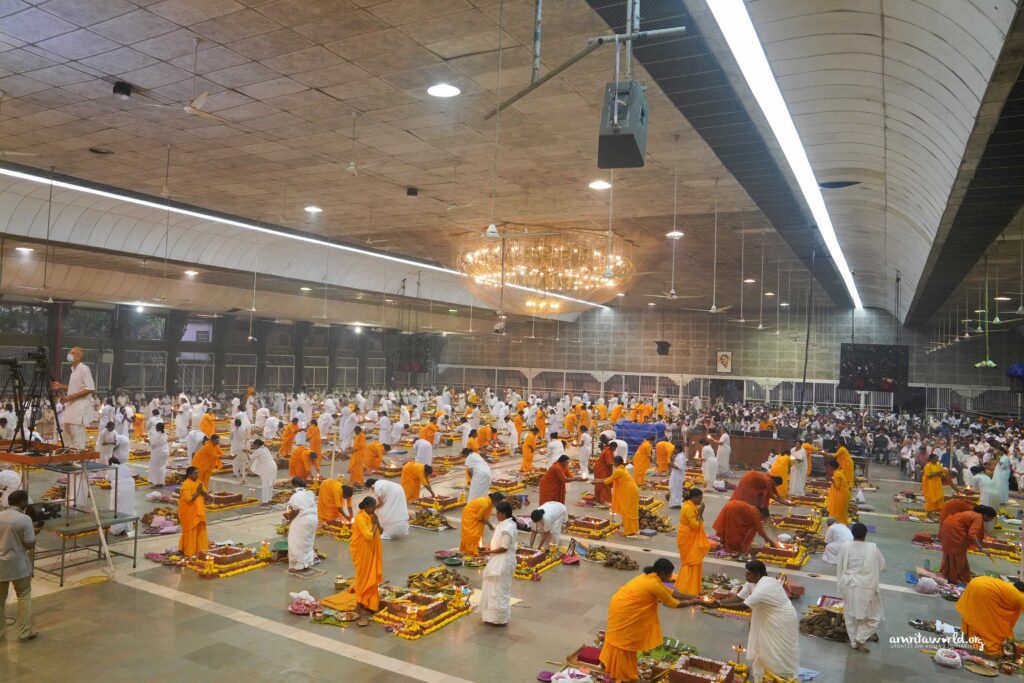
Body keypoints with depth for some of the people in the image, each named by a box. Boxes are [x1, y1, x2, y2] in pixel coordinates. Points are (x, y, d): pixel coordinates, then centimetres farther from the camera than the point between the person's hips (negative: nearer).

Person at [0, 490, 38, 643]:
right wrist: (34, 531, 2)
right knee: (24, 597, 8)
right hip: (18, 565, -5)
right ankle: (24, 633, 10)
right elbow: (30, 544, -15)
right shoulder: (24, 519, -16)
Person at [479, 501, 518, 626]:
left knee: (499, 589, 1)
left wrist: (488, 552, -17)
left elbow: (504, 548, -23)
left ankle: (499, 619, 12)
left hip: (503, 562, -10)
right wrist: (487, 548, 4)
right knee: (495, 588, 19)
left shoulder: (508, 527, -25)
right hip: (498, 561, 10)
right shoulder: (504, 524, 7)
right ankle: (494, 614, 30)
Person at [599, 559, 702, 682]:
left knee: (626, 640, 23)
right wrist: (693, 602, -2)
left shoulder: (651, 577, 6)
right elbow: (673, 603, -13)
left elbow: (669, 592, 16)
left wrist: (689, 596, 14)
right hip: (623, 610, -9)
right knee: (623, 641, 6)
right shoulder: (655, 584, -23)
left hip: (622, 606, 9)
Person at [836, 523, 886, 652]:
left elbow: (840, 567, -1)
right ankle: (860, 638, 9)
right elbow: (882, 565, 1)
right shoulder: (872, 548, -15)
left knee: (851, 615, 17)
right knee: (873, 615, 17)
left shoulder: (844, 547, -9)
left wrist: (841, 584, 11)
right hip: (867, 587, -2)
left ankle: (854, 641, 27)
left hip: (850, 586, 2)